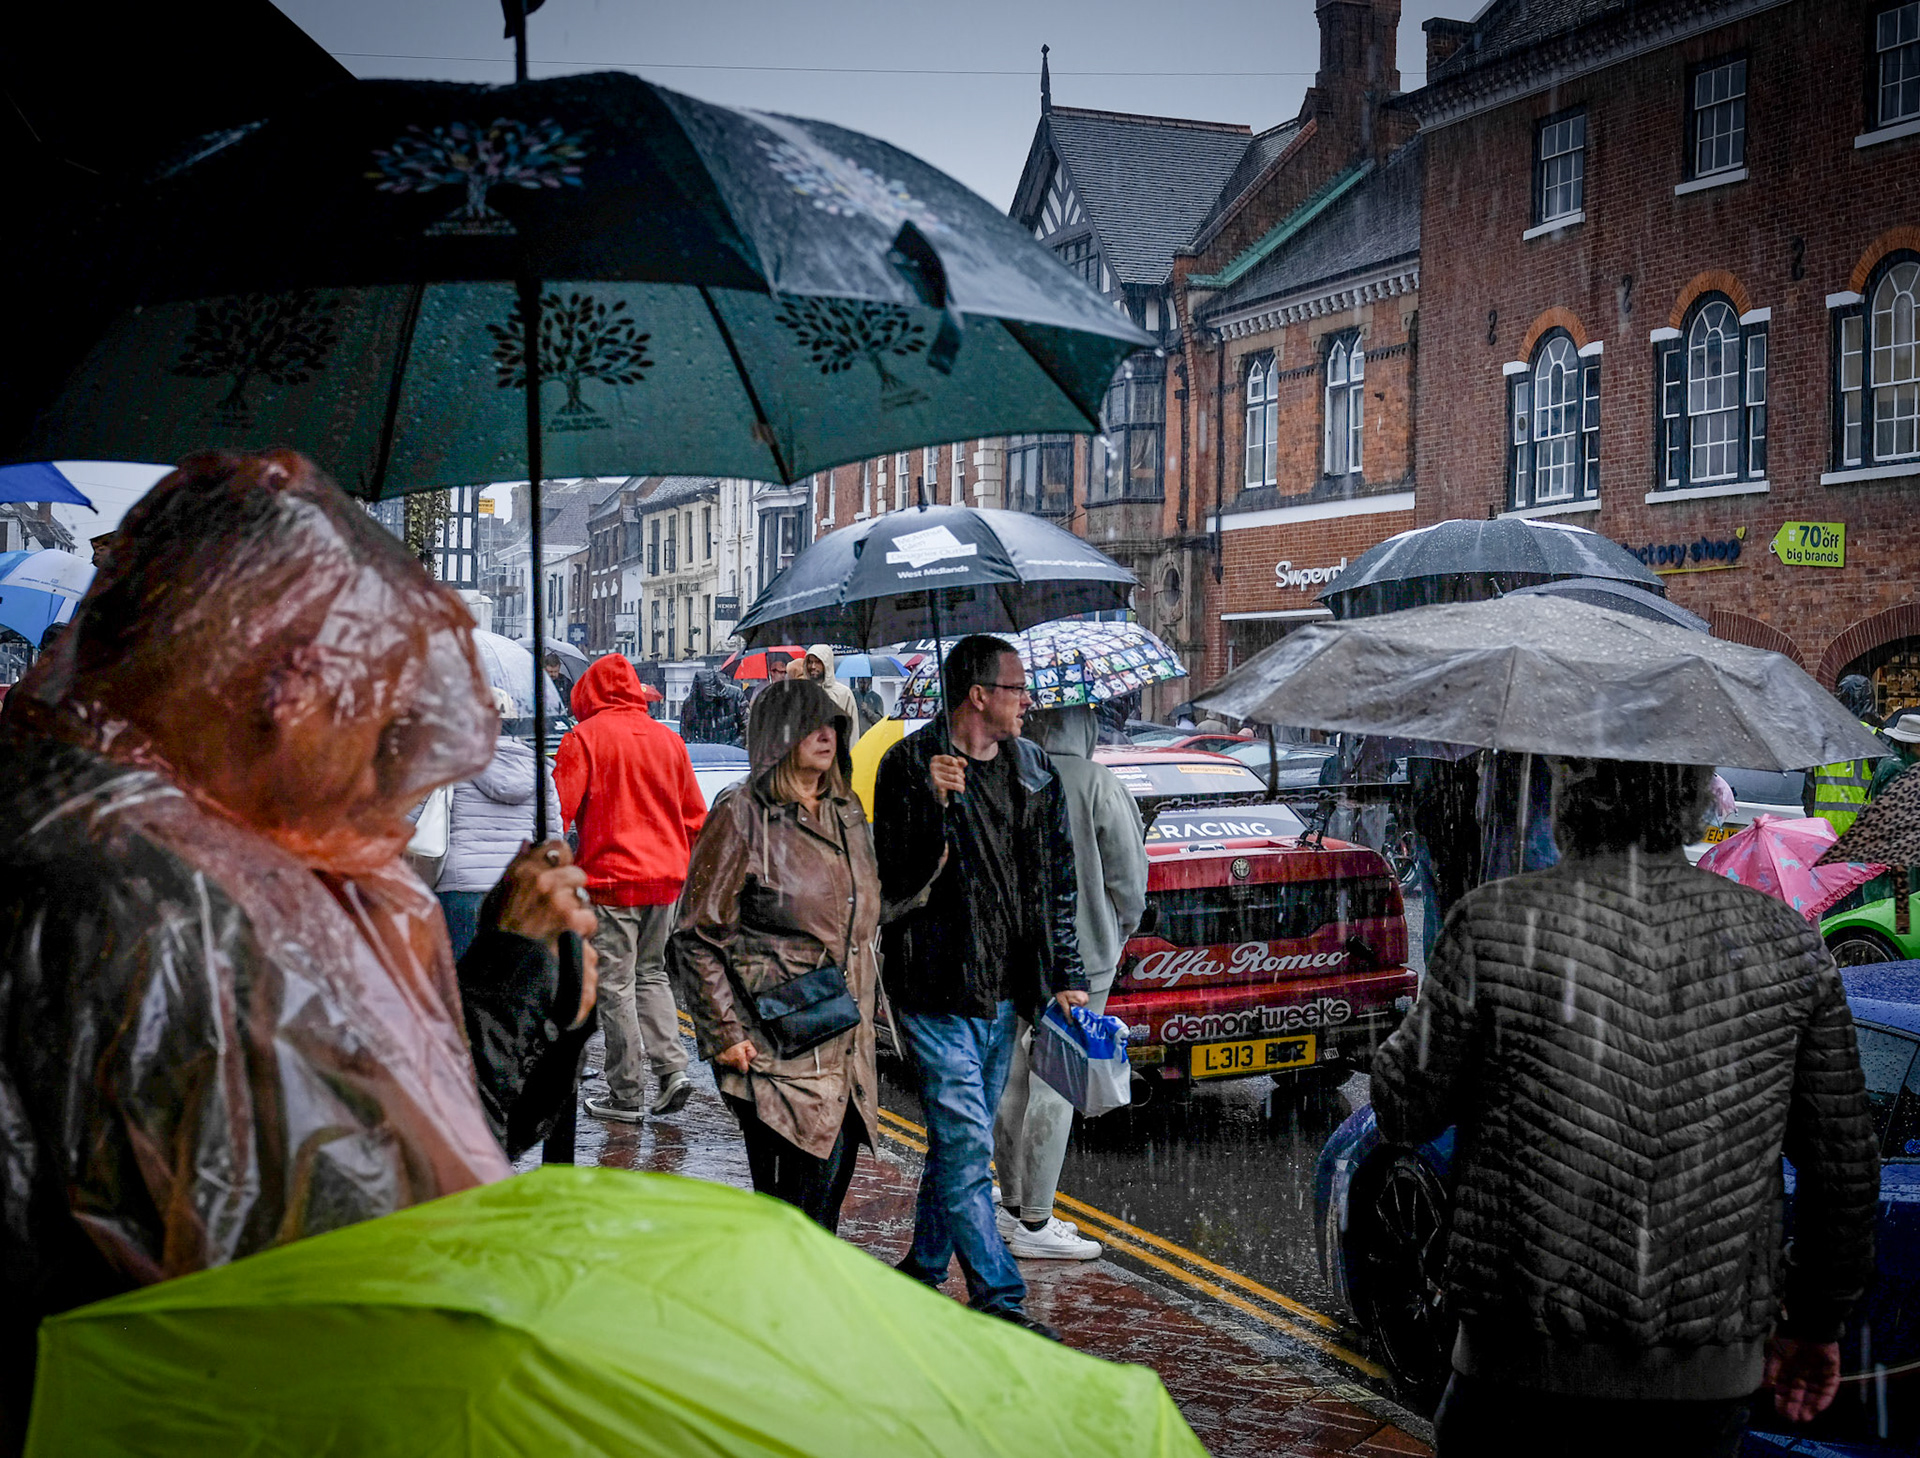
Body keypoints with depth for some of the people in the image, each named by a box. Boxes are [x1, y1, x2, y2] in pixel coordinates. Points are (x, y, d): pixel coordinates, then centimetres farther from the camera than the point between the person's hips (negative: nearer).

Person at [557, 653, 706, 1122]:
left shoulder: (585, 737, -5)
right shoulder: (668, 738, 10)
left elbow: (559, 808, -9)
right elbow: (695, 815, 15)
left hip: (612, 877, -5)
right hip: (665, 875, 5)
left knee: (615, 985, 1)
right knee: (652, 973, 18)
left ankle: (626, 1095, 3)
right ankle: (672, 1067, 5)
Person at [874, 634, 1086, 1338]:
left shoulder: (1034, 769, 11)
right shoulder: (911, 764, -8)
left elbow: (1058, 881, 15)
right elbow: (897, 877, -12)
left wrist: (1067, 976, 11)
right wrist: (934, 805, -27)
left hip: (1006, 987, 6)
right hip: (938, 985, -6)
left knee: (959, 1137, 15)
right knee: (966, 1142, -7)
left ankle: (924, 1267, 30)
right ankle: (998, 1299, -3)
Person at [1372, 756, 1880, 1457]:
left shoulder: (1497, 925, -13)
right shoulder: (1785, 942, -3)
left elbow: (1406, 1109, -4)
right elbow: (1844, 1162, 2)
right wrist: (1819, 1319, 16)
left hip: (1533, 1344, -2)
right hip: (1710, 1362, 3)